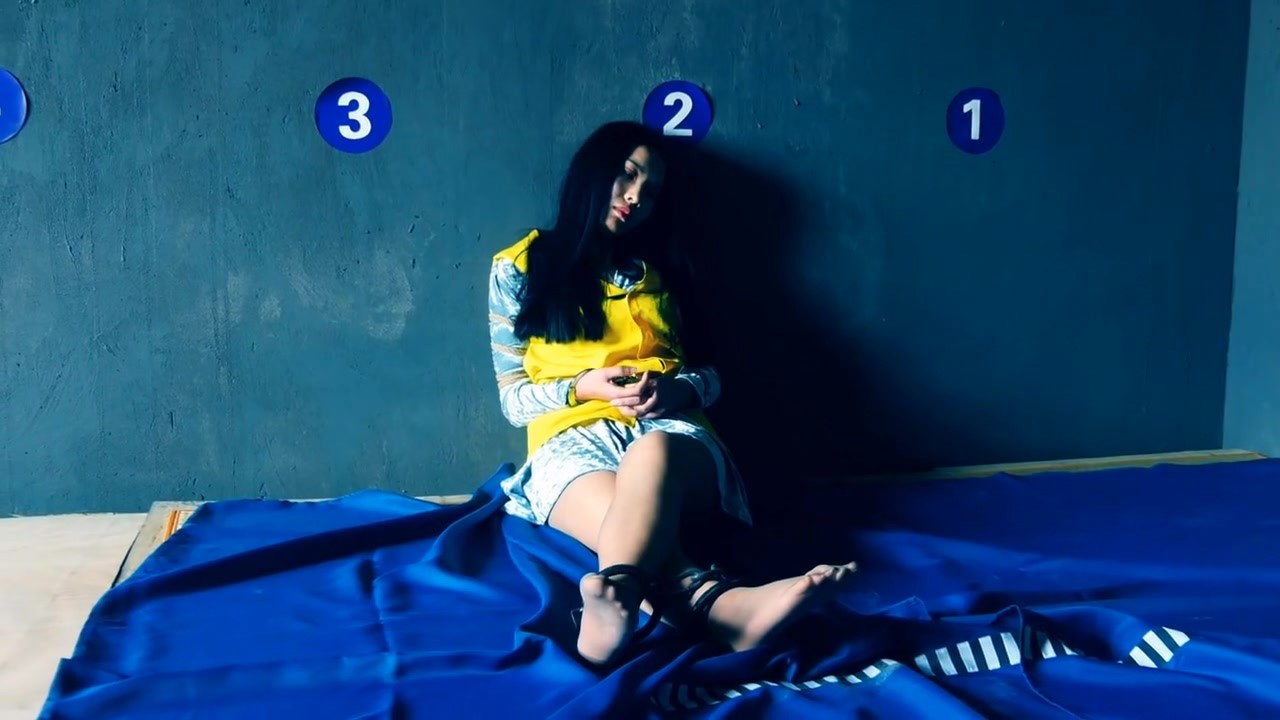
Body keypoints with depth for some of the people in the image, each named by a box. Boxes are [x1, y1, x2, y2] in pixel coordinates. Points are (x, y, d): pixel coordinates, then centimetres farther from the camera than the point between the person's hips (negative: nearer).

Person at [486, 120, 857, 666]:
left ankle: (615, 598, -71)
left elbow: (710, 376, 19)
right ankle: (724, 607, -71)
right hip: (572, 439, -1)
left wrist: (676, 389, -6)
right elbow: (513, 397, 12)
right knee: (630, 516, -40)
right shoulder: (520, 268, 15)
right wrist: (584, 386, -9)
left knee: (652, 455, -41)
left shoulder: (660, 269, 24)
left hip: (668, 429, 1)